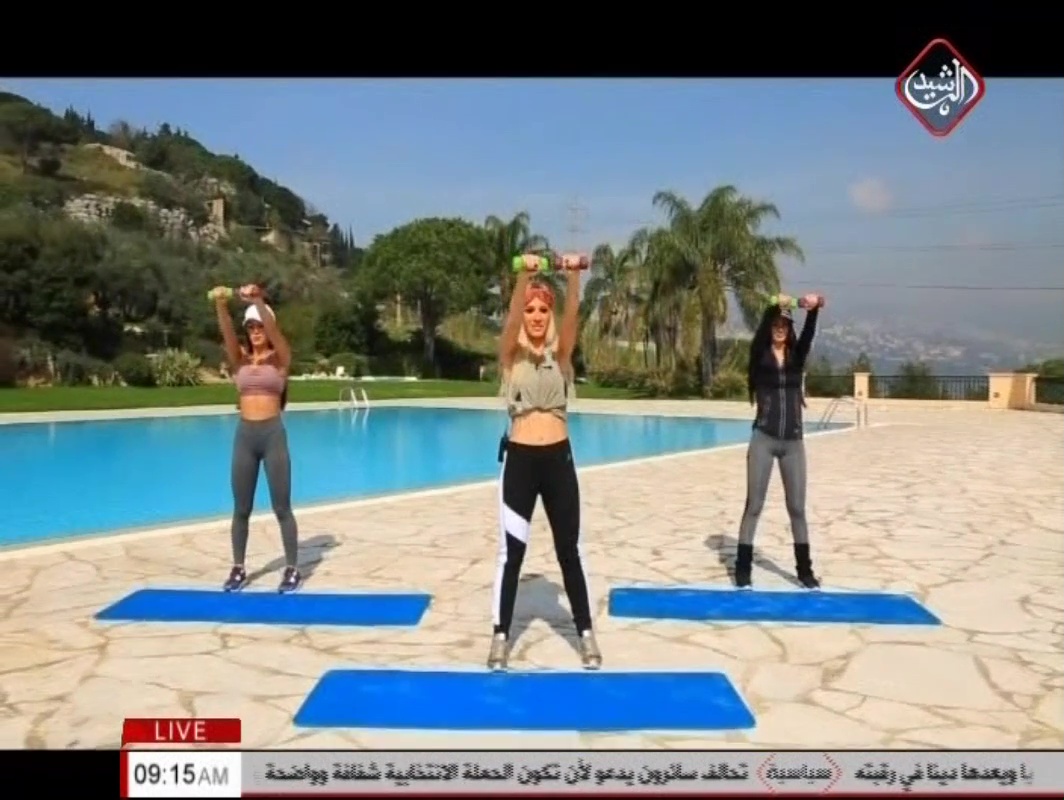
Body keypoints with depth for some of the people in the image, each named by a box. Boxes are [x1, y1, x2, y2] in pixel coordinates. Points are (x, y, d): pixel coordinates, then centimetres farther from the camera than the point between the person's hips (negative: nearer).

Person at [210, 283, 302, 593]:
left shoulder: (280, 358, 1)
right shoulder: (240, 359, 8)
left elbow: (273, 329, -18)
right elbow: (227, 333, -10)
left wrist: (258, 301, -35)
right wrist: (221, 305, -29)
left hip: (273, 434, -3)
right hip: (244, 435, 4)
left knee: (282, 508, 1)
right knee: (241, 508, 10)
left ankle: (292, 569, 10)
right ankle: (238, 569, 22)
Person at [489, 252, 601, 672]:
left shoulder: (561, 352, 6)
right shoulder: (511, 353, 1)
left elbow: (572, 314, -12)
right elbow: (512, 317, -18)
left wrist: (573, 275, -30)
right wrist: (524, 275, -36)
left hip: (558, 458, 2)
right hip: (519, 459, -2)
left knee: (569, 550, 10)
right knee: (511, 552, 5)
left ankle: (586, 634, 21)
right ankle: (500, 636, 17)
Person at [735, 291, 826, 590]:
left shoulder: (797, 356, 7)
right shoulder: (760, 355, 1)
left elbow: (809, 335, -11)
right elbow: (760, 332, -18)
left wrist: (813, 310, -31)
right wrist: (773, 307, -35)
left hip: (793, 442, 3)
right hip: (763, 439, -2)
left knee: (797, 507, 9)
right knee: (754, 505, 1)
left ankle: (805, 570, 18)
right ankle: (742, 569, 7)